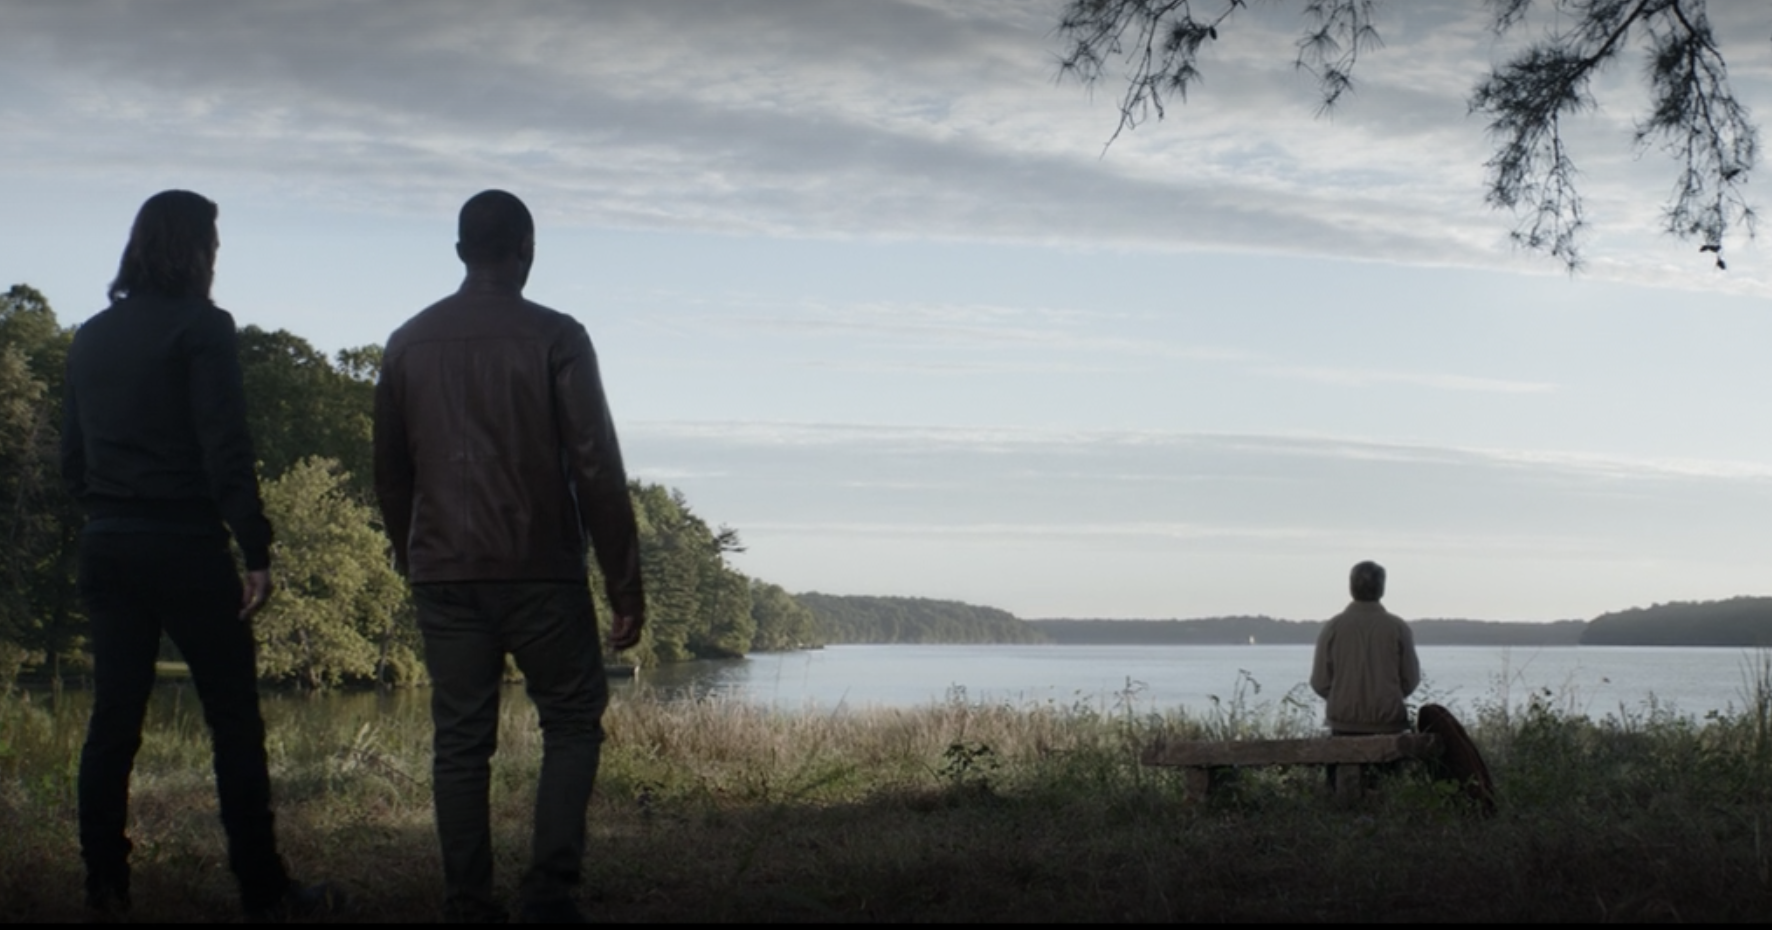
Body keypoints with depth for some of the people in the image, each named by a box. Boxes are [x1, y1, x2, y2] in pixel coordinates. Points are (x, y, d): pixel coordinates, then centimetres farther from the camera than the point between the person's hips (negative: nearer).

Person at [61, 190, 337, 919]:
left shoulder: (92, 336, 11)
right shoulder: (200, 327, -8)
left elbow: (72, 457, 14)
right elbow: (225, 450, -15)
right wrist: (256, 551, -14)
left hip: (106, 549, 6)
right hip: (186, 548, -6)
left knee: (112, 719, 9)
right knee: (234, 720, 0)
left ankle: (105, 884, 11)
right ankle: (262, 890, 2)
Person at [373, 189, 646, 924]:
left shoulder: (409, 343, 8)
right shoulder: (555, 339, -5)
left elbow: (389, 472, 13)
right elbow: (596, 470, -8)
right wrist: (625, 586, -4)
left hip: (443, 573, 3)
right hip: (539, 570, -3)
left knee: (460, 738, 7)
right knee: (572, 720, 8)